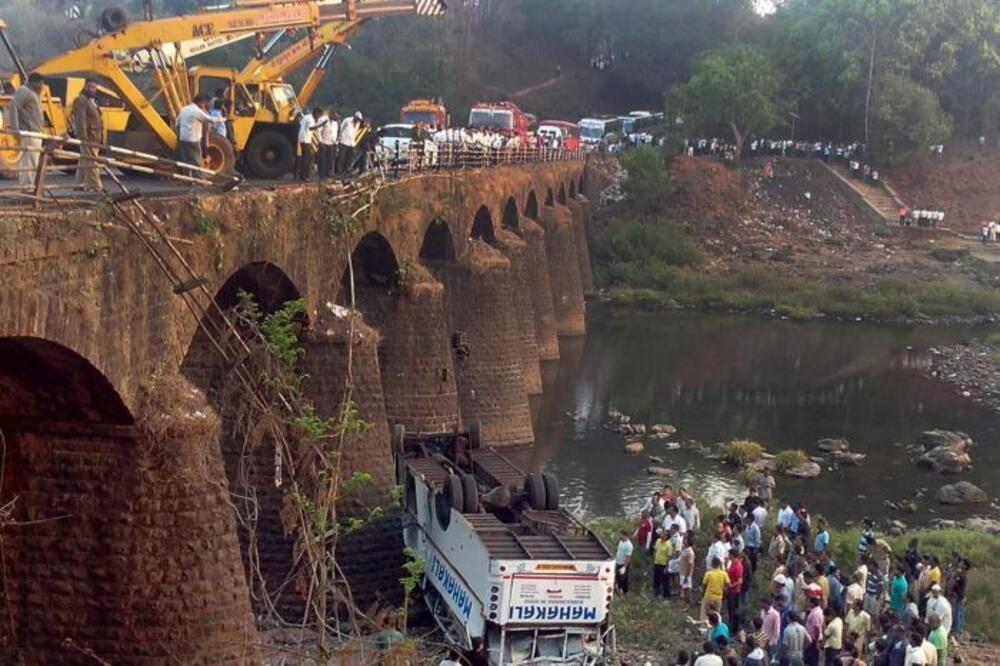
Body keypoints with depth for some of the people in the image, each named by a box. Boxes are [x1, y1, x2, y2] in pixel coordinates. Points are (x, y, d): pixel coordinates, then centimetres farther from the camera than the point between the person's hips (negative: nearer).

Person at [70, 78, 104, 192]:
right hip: (87, 136, -11)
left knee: (84, 161, 15)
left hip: (93, 138, 11)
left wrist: (99, 137, 23)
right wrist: (84, 138, -26)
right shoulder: (81, 100, -12)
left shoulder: (91, 100, 21)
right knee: (91, 161, -13)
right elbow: (81, 120, -20)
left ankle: (80, 184, 21)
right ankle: (95, 186, -16)